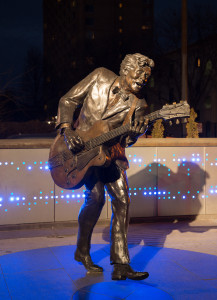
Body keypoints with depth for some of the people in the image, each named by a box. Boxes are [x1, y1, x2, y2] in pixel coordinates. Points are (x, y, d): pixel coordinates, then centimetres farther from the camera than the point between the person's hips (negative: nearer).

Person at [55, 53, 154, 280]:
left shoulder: (137, 104, -1)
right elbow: (67, 100, 0)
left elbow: (125, 141, -4)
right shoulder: (101, 77, -3)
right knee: (96, 196, -16)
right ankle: (82, 251, 7)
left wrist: (134, 133, -27)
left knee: (122, 200, -7)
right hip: (80, 146, -3)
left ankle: (120, 264, -2)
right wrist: (67, 131, -12)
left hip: (110, 152, 3)